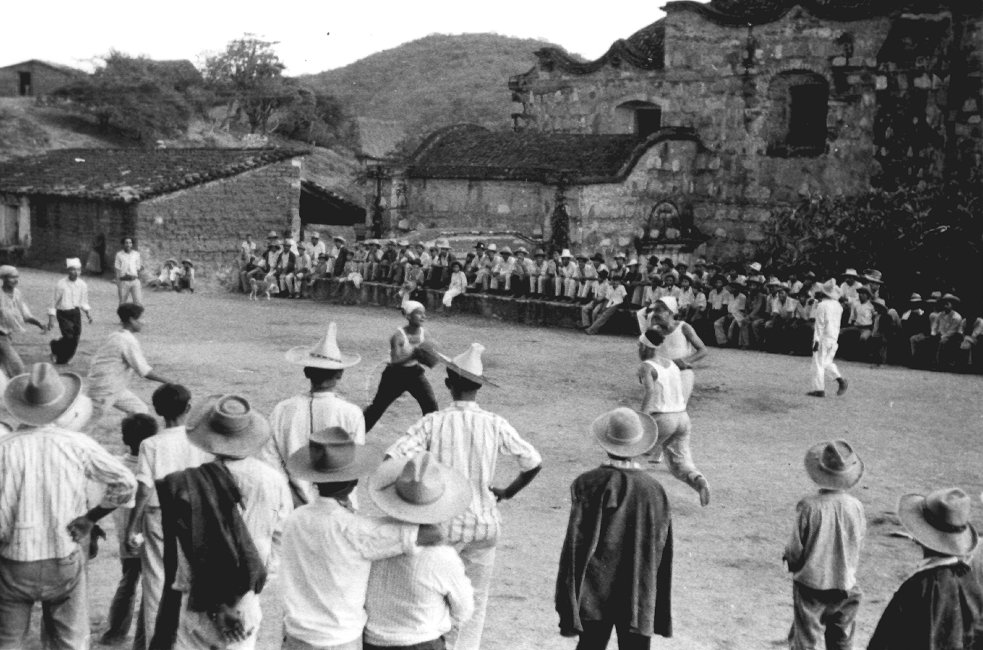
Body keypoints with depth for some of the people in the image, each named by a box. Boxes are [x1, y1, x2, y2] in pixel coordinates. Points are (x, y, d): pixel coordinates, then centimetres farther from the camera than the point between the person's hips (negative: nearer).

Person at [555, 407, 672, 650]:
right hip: (640, 600, 1)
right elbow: (664, 555, 3)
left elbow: (575, 547, -9)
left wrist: (567, 609, -3)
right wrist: (662, 614, 12)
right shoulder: (655, 490, -2)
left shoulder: (588, 485, -9)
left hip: (594, 597, -1)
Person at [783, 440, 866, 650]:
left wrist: (790, 559, 10)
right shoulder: (856, 506, -9)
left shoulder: (809, 506, -19)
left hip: (811, 585, -3)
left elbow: (795, 550, -12)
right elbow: (858, 546, 3)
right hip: (845, 586, 3)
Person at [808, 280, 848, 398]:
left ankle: (819, 389, -2)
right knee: (827, 362, 20)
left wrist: (816, 340, -14)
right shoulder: (838, 305, 9)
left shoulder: (822, 305, -13)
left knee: (818, 363, -1)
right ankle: (840, 379, 1)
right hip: (834, 337, 7)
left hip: (823, 337, -7)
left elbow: (820, 324, -15)